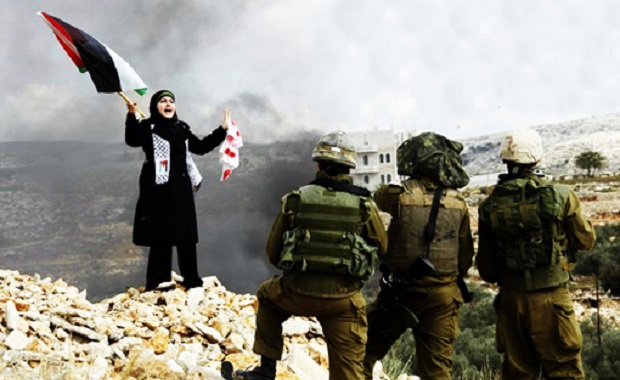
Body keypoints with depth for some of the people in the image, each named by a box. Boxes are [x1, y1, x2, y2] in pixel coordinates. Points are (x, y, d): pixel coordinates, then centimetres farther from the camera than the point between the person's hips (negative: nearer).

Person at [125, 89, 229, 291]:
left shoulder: (181, 128, 15)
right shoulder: (147, 127, -3)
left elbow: (201, 147, 26)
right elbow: (132, 140, -23)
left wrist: (222, 130, 22)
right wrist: (132, 116, -38)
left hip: (181, 189, 6)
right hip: (158, 190, -6)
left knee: (186, 237, 8)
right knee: (160, 236, -7)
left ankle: (192, 281, 16)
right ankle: (158, 281, -3)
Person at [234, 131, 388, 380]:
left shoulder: (295, 200, -2)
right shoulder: (365, 205, -3)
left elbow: (272, 254, 6)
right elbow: (381, 247, 14)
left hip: (297, 293, 1)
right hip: (344, 300, 0)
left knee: (267, 295, 33)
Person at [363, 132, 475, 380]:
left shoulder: (399, 195, -12)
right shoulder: (458, 203, -2)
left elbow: (378, 197, 12)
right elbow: (466, 254, 6)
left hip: (401, 291, -3)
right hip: (443, 295, 3)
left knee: (365, 352, 12)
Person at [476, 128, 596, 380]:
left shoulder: (490, 206, -2)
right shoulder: (560, 196, -10)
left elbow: (486, 269, 4)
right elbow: (586, 241, 5)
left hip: (512, 299, 3)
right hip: (551, 299, -3)